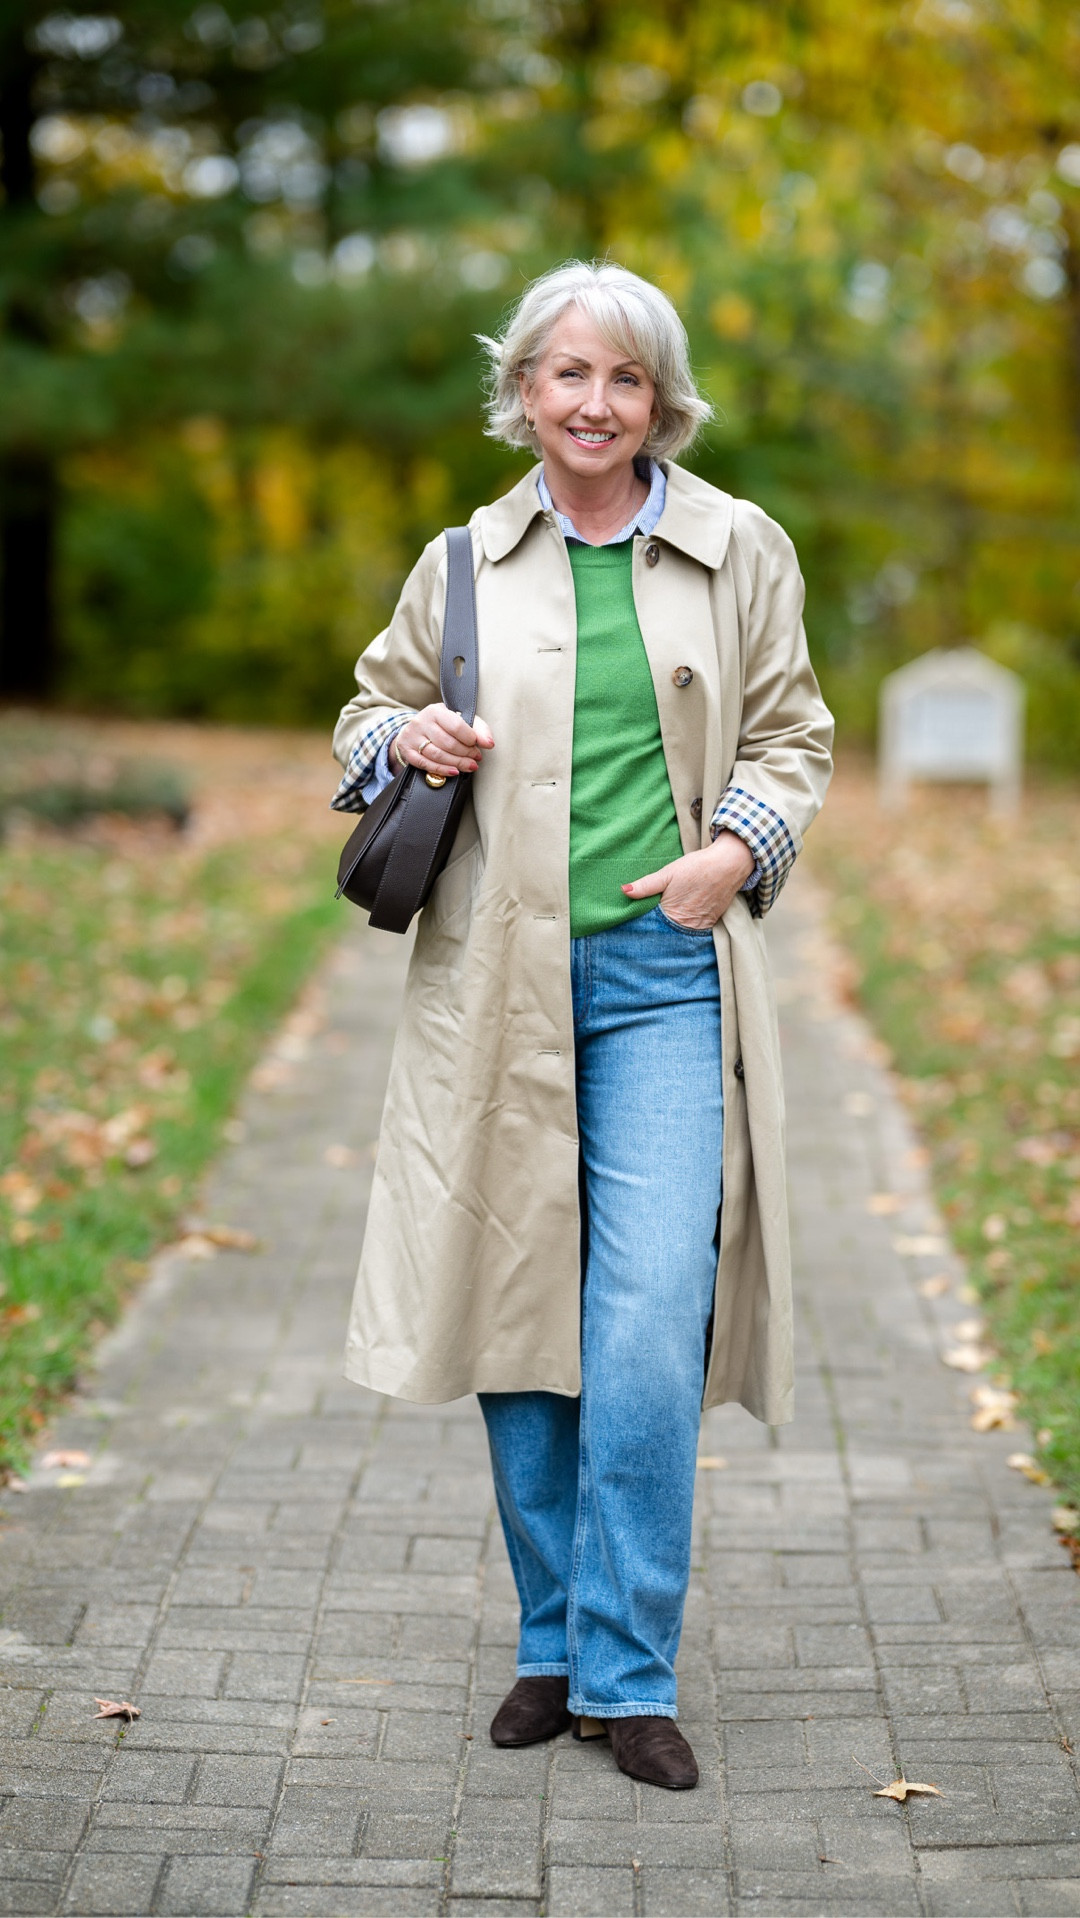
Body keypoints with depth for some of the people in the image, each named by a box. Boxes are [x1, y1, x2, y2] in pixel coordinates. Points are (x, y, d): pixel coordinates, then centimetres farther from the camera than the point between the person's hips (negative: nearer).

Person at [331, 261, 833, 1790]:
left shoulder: (741, 551, 6)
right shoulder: (464, 563, 8)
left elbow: (792, 739, 13)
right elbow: (372, 709, 21)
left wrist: (741, 846, -6)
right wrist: (406, 737, -3)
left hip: (664, 976, -2)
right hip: (500, 979, 2)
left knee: (651, 1324, -11)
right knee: (519, 1313, 7)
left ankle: (629, 1670, 2)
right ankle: (555, 1642, 23)